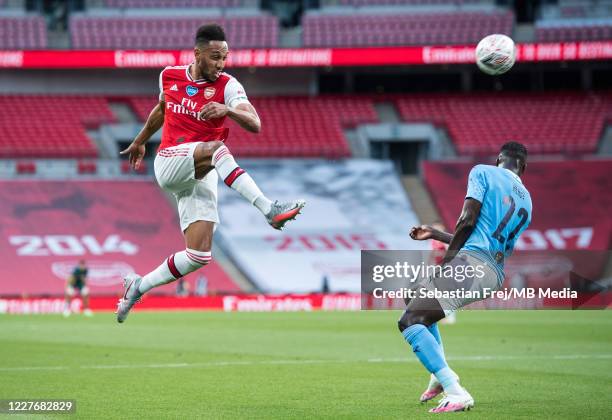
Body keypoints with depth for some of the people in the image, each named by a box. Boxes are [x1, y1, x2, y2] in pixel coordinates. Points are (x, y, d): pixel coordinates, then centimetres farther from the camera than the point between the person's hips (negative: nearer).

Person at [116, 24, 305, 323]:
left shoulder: (227, 86, -2)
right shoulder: (169, 76, 5)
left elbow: (255, 124, -17)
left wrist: (227, 110, -36)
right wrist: (141, 141, 40)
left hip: (201, 176, 2)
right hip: (170, 162, -1)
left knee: (199, 256, -8)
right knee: (216, 148, -34)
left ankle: (138, 287, 12)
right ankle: (269, 209, -47)